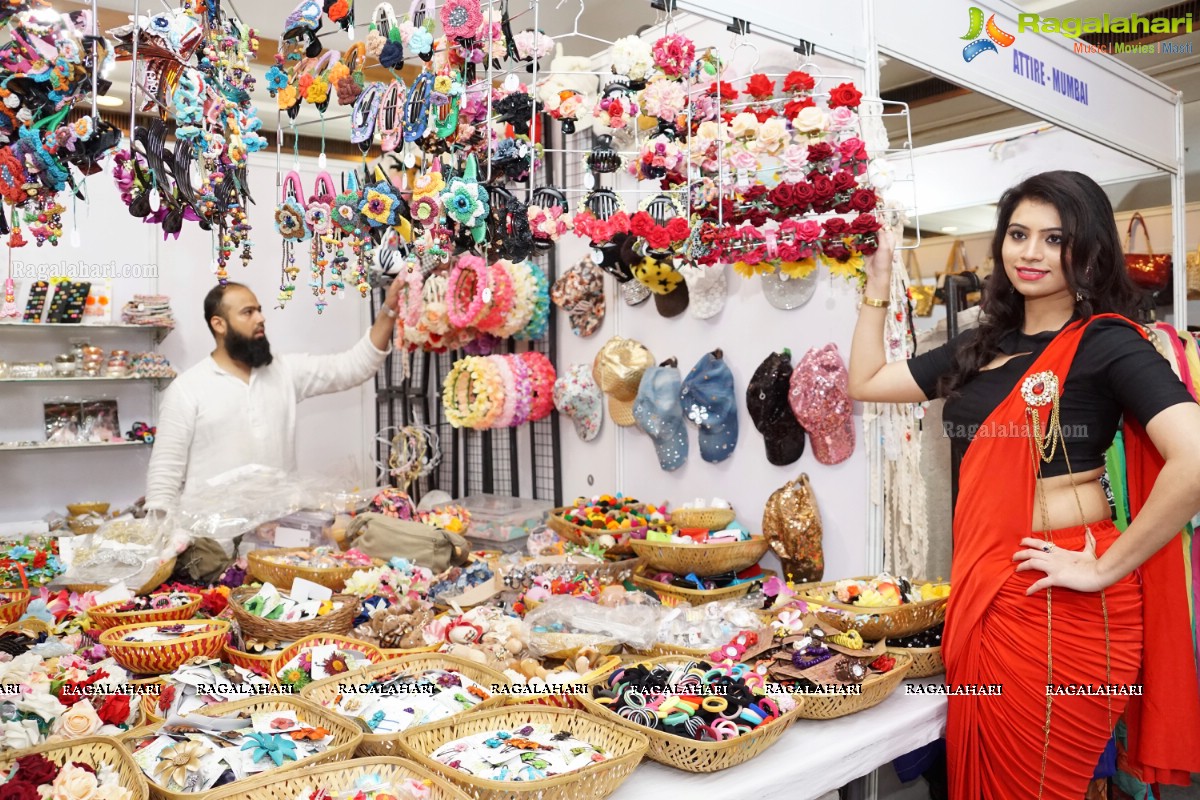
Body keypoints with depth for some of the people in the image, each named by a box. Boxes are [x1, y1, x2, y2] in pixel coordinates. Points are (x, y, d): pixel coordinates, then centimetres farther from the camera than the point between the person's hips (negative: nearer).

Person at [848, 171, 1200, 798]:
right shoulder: (985, 346, 11)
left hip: (1059, 603, -7)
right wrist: (878, 280, 12)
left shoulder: (1107, 342, -10)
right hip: (984, 593, 7)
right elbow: (864, 383, 16)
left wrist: (1105, 568, -18)